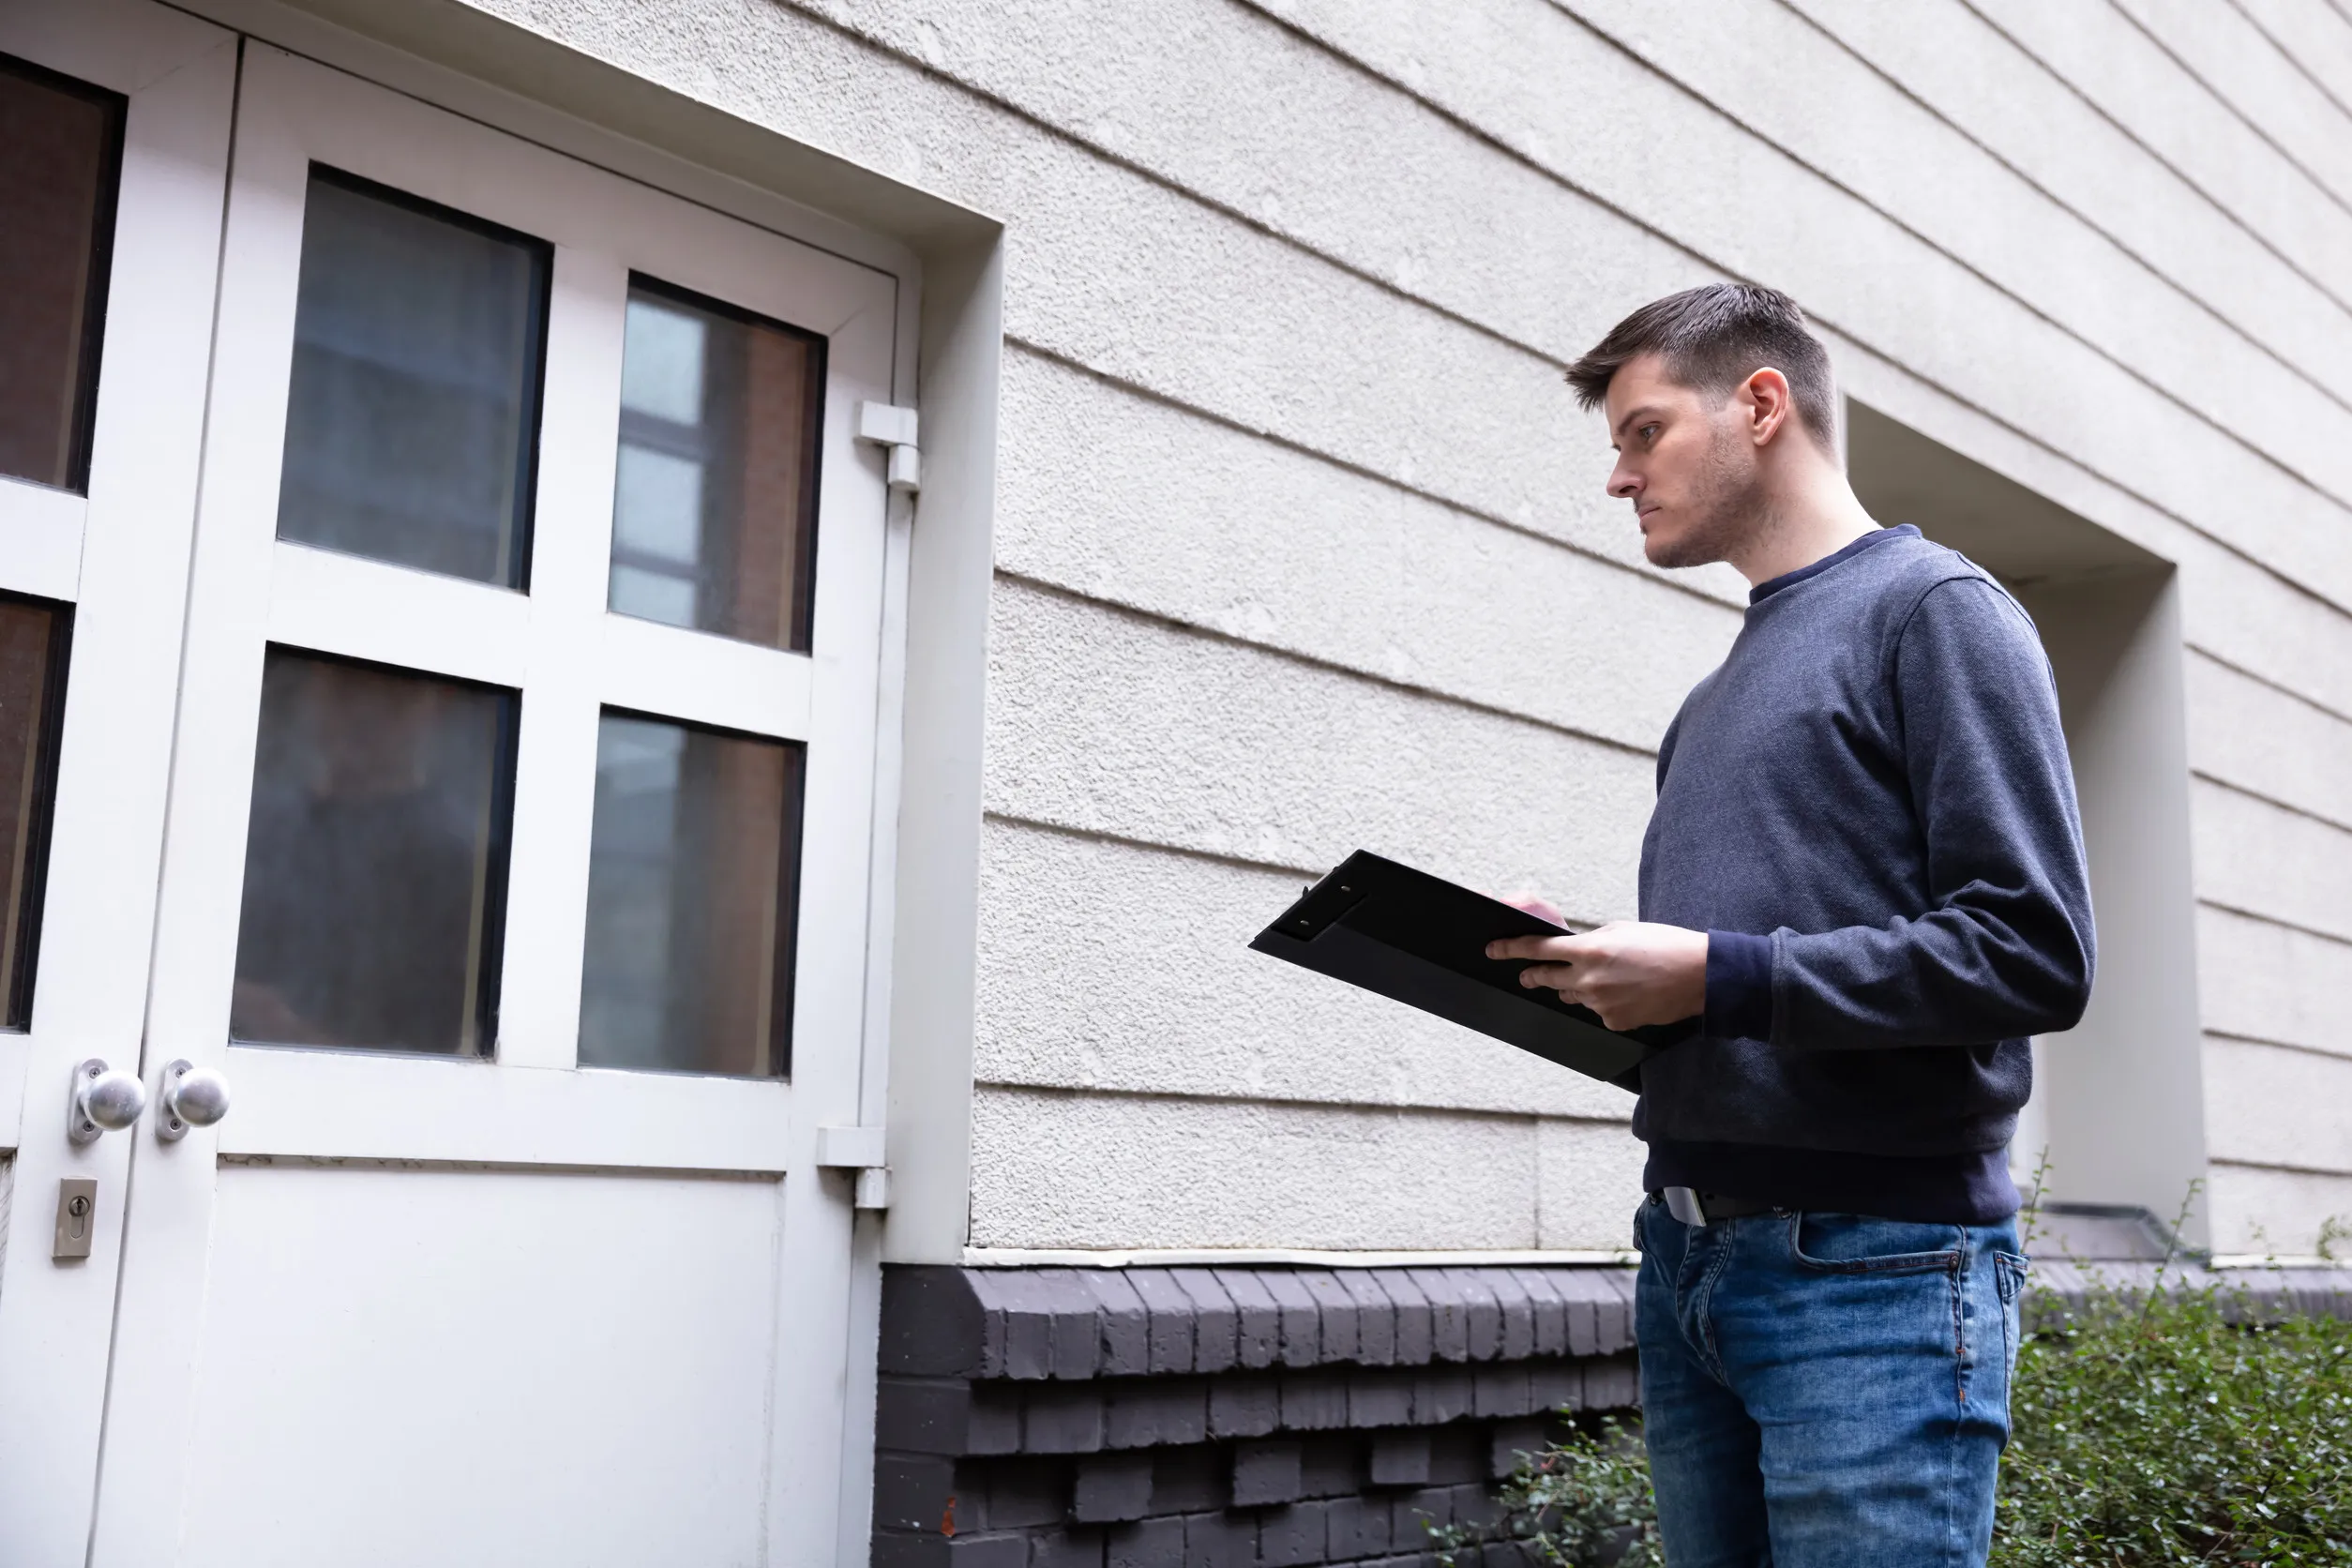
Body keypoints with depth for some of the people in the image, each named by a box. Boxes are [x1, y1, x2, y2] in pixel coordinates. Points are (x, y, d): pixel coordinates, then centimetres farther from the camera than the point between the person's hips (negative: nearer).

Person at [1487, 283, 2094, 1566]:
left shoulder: (1932, 610, -4)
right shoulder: (1715, 699, 19)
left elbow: (2034, 954, -14)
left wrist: (1721, 976, -17)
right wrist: (1598, 974, 0)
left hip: (1873, 1263, -7)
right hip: (1689, 1259, 7)